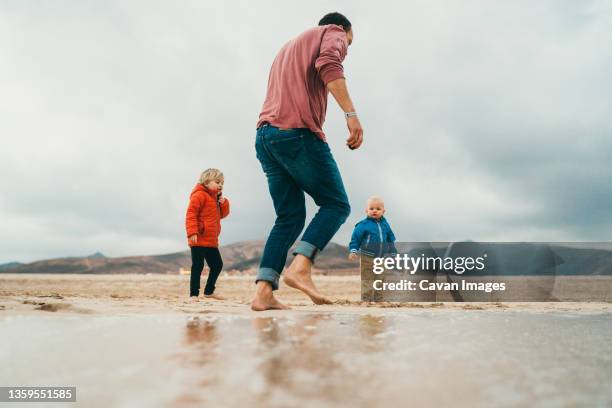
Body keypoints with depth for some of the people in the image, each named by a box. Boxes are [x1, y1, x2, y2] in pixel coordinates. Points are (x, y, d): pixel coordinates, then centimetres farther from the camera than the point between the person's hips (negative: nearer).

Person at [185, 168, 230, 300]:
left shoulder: (216, 197, 18)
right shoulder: (199, 195, -11)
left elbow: (223, 214, 20)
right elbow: (191, 214, -19)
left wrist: (223, 203, 1)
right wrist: (192, 232, -27)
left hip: (211, 241, 9)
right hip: (199, 240, -9)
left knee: (217, 264, 13)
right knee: (198, 266, -6)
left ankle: (209, 291, 25)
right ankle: (194, 294, 2)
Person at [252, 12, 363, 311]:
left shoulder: (289, 47, 37)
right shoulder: (332, 33, 11)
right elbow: (328, 65, -12)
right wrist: (351, 113, -21)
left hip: (265, 136, 8)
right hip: (297, 132, -8)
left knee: (290, 217, 7)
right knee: (336, 205, 0)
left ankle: (263, 291, -6)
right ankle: (300, 267, -20)